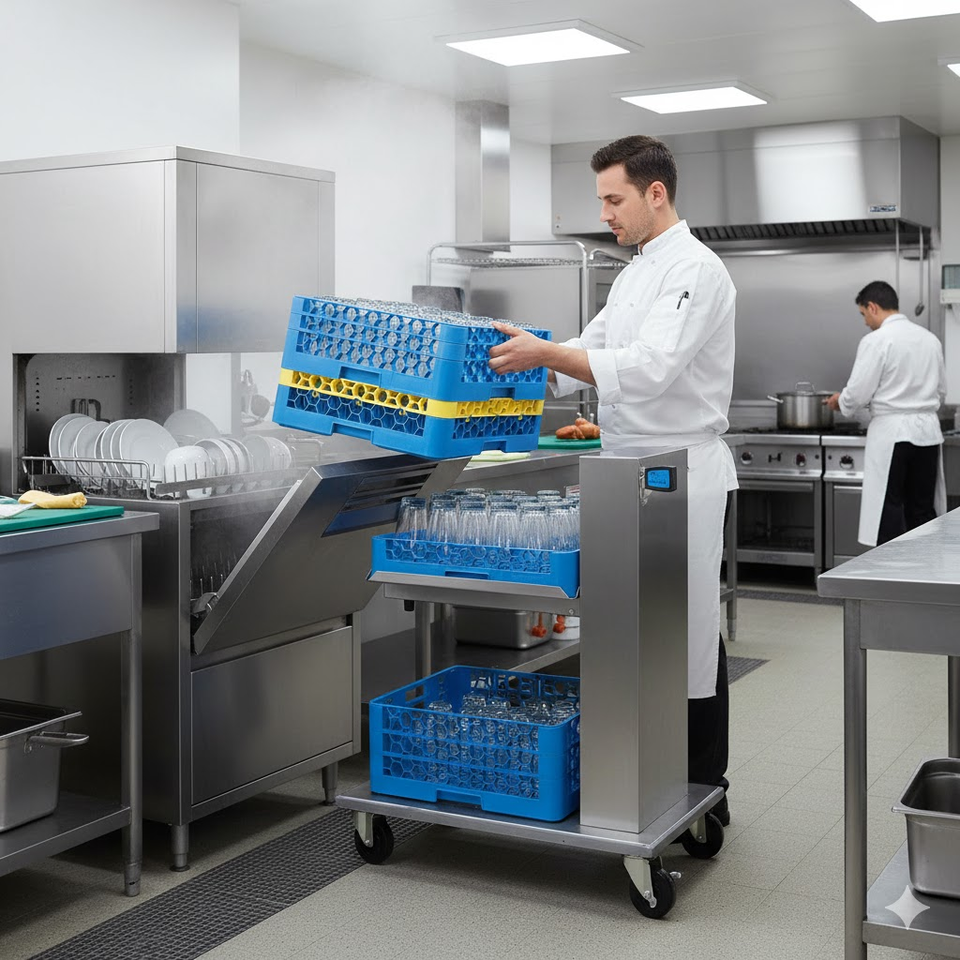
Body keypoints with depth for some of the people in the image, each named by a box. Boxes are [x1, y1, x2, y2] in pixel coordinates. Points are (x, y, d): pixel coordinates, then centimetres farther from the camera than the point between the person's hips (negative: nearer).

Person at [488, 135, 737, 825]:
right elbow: (593, 354, 17)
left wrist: (544, 353, -29)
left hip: (684, 475, -9)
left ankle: (705, 793, 12)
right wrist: (521, 364, 2)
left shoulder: (695, 270, -14)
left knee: (689, 634, -1)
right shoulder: (638, 272, 17)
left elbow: (648, 369, -26)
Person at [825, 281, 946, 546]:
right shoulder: (930, 338, 9)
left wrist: (839, 401, 8)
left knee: (888, 512, -1)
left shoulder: (876, 340, -11)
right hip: (928, 430, 6)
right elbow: (941, 391, 15)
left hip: (891, 432, -6)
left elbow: (857, 393, -13)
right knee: (922, 509, 11)